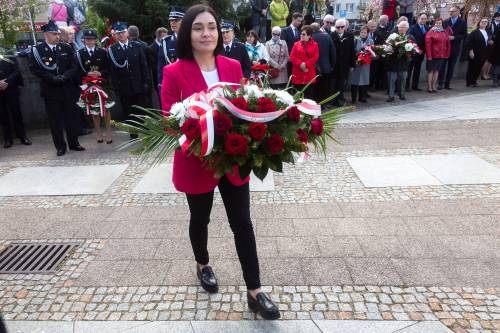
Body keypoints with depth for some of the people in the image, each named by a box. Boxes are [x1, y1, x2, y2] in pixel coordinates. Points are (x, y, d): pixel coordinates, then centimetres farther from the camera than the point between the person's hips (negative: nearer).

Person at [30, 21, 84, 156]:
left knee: (72, 117, 7)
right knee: (55, 119, 3)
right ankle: (60, 146, 13)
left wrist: (64, 77, -12)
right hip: (51, 91, -2)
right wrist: (53, 78, -14)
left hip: (68, 89, 2)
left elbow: (74, 66, 4)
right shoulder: (37, 50, 0)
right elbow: (35, 69, -4)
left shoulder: (66, 48, 6)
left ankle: (74, 143, 20)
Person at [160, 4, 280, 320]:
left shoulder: (233, 67, 1)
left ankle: (255, 292, 18)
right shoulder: (174, 73, -10)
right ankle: (203, 265, 47)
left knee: (242, 223, 5)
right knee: (200, 218, 19)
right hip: (196, 161, -2)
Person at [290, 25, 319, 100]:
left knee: (309, 96, 0)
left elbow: (315, 58, -4)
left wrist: (306, 64, -15)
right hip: (298, 74, 1)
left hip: (309, 75, -1)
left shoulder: (314, 45, 6)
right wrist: (300, 64, -14)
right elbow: (292, 57, 0)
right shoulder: (296, 44, 9)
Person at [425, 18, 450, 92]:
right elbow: (428, 44, -11)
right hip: (433, 55, -5)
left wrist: (447, 54, 6)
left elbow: (448, 44, 13)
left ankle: (434, 86, 16)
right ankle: (429, 87, 5)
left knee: (437, 70, 9)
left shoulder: (445, 33, 11)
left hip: (441, 55, 5)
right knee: (431, 70, 0)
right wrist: (429, 55, -17)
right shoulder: (431, 32, -5)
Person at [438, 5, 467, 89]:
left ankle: (447, 84, 10)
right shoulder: (445, 22, 6)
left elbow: (464, 35, -3)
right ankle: (440, 83, 2)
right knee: (442, 66, -2)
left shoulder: (462, 23, 2)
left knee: (451, 67, 5)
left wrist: (454, 37, -15)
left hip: (455, 48, 0)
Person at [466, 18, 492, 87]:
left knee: (478, 68, 7)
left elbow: (489, 40, 25)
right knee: (472, 68, -1)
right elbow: (469, 41, -12)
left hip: (483, 54, 6)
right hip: (475, 54, -6)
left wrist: (490, 42, 2)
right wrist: (470, 51, -17)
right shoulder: (475, 32, -7)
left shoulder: (487, 32, 14)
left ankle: (474, 81, 17)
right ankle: (469, 82, 7)